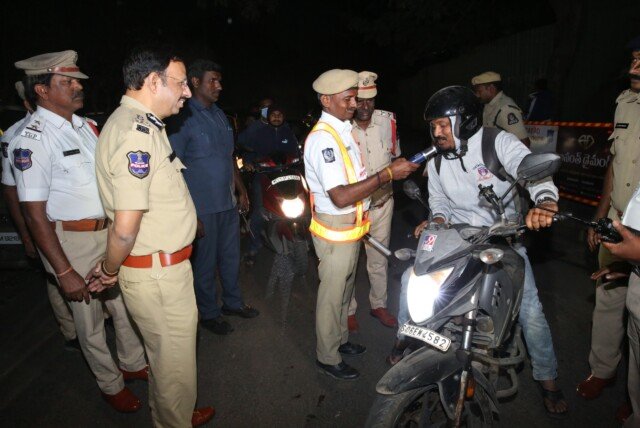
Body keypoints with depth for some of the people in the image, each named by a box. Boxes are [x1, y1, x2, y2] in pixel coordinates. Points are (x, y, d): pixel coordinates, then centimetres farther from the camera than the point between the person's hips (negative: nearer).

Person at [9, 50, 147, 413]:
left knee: (127, 305, 19)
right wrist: (64, 272, -17)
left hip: (112, 232, 6)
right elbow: (35, 215, -17)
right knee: (90, 320, 13)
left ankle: (133, 363, 44)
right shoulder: (32, 141, -17)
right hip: (73, 242, -6)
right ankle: (112, 384, 35)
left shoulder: (86, 126, 5)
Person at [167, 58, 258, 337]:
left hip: (228, 203, 7)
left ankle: (233, 302, 37)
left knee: (231, 256, 18)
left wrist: (241, 190, 16)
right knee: (205, 262, 7)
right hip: (202, 207, -7)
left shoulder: (220, 115, 11)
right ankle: (208, 313, 26)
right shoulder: (184, 119, -12)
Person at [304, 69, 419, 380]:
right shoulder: (322, 138, -23)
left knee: (345, 287, 22)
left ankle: (340, 339, 41)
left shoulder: (342, 129, 10)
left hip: (351, 227, 10)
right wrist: (388, 174, -30)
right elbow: (340, 196, -31)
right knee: (332, 294, 5)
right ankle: (327, 357, 23)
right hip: (335, 229, -9)